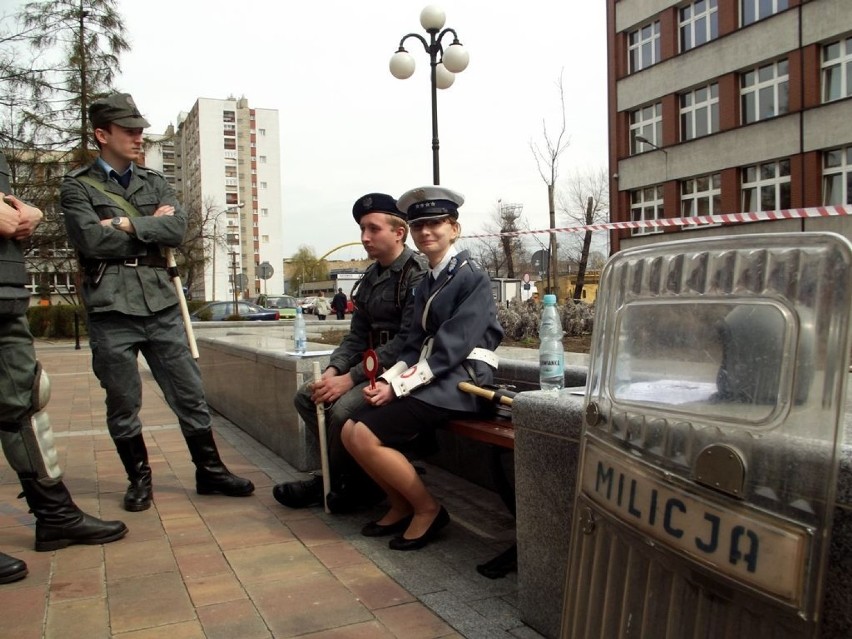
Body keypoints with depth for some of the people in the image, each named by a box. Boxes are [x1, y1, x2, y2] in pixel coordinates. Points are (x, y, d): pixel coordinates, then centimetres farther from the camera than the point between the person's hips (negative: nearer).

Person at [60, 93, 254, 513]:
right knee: (123, 404, 8)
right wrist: (151, 228, -4)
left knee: (190, 395, 7)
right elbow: (91, 240, -13)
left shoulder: (154, 182, 14)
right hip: (111, 309, -3)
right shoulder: (78, 186, 3)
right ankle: (139, 479, 25)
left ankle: (210, 471, 19)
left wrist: (127, 223, -10)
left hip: (161, 304, 3)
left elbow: (178, 228, -2)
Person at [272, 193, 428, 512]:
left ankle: (357, 485, -1)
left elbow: (407, 342, -23)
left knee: (343, 408, -27)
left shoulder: (417, 274, -16)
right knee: (306, 396, 4)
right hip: (373, 367, 10)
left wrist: (350, 378, -23)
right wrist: (333, 370, -7)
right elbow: (357, 336, 12)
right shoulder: (371, 276, 12)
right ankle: (336, 472, 11)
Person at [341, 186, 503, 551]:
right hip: (430, 378, 8)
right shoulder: (427, 284, 16)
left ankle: (427, 509, -1)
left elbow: (451, 347, -17)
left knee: (365, 436, -18)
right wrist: (386, 380, -7)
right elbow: (416, 346, 11)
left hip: (460, 381, -8)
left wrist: (398, 387, -17)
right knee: (350, 431, -1)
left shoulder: (472, 279, -9)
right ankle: (400, 506, 14)